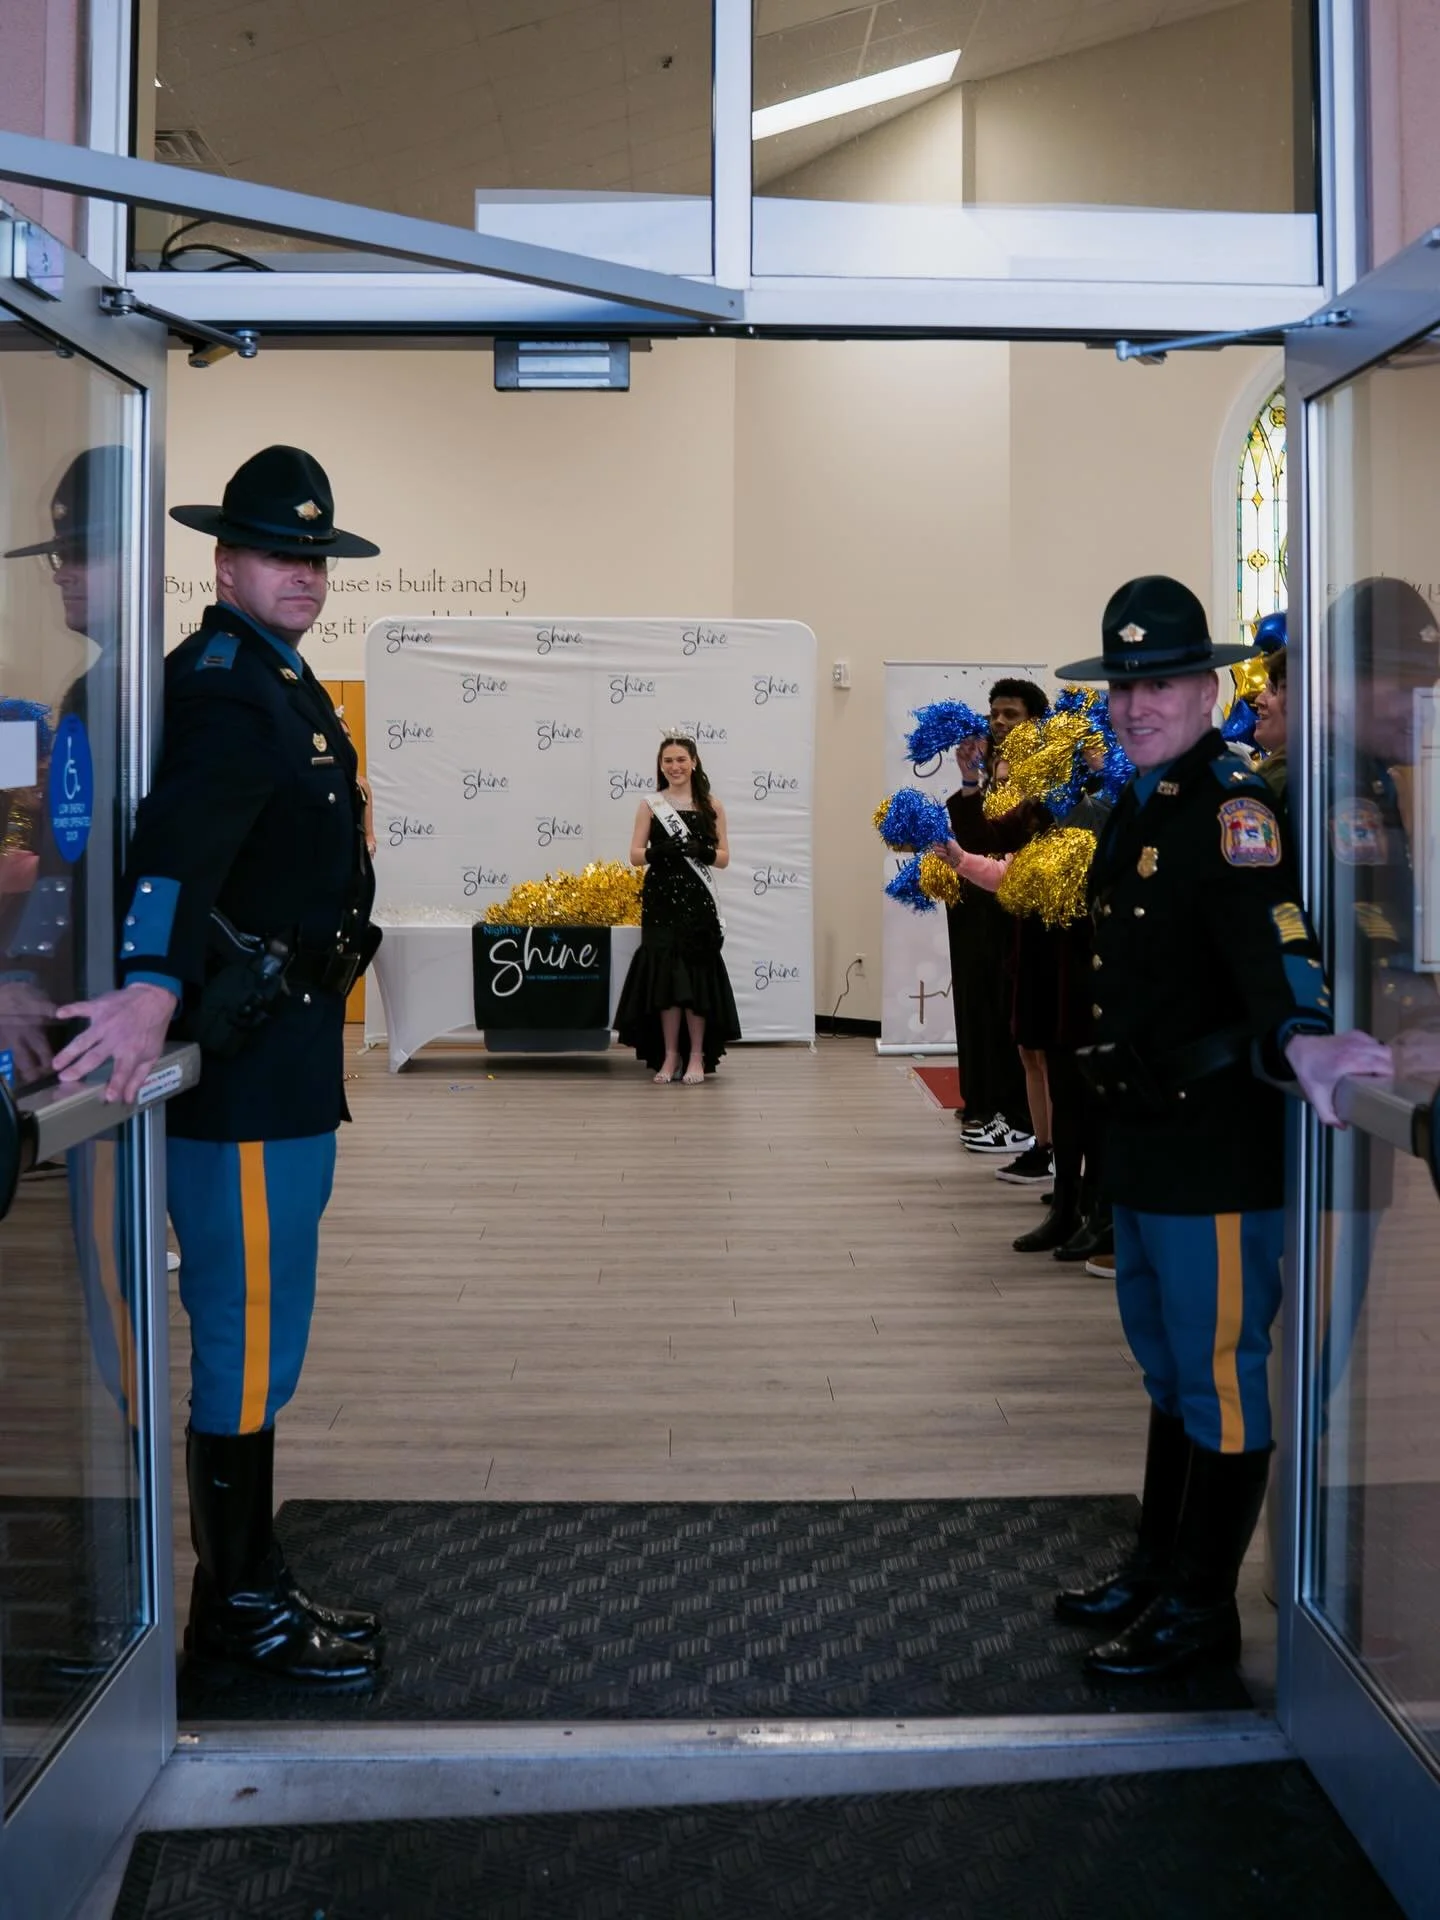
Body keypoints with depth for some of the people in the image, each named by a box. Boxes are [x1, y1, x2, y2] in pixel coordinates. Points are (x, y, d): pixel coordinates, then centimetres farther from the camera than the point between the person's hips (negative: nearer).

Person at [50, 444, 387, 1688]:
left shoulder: (283, 685, 16)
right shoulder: (223, 686, -16)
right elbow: (179, 838, -35)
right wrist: (154, 987, -49)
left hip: (285, 1065, 10)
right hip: (240, 1070, -10)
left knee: (259, 1342, 18)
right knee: (247, 1345, 1)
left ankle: (259, 1583, 33)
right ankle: (235, 1608, 18)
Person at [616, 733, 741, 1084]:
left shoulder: (710, 805, 6)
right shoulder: (650, 804, 6)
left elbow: (724, 857, 5)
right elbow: (635, 855, 2)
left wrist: (702, 851, -15)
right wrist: (658, 851, -18)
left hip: (697, 899, 0)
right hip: (660, 898, 0)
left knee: (697, 974, -2)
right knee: (665, 972, 0)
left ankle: (697, 1057, 6)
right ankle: (670, 1056, 9)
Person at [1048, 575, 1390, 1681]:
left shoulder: (1233, 806, -16)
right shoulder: (1138, 809, 12)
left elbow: (1268, 934, -35)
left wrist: (1298, 1038, -50)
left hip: (1219, 1143, -10)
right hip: (1148, 1135, 10)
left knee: (1216, 1374, 4)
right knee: (1169, 1366, 21)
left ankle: (1201, 1609, 19)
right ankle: (1159, 1569, 37)